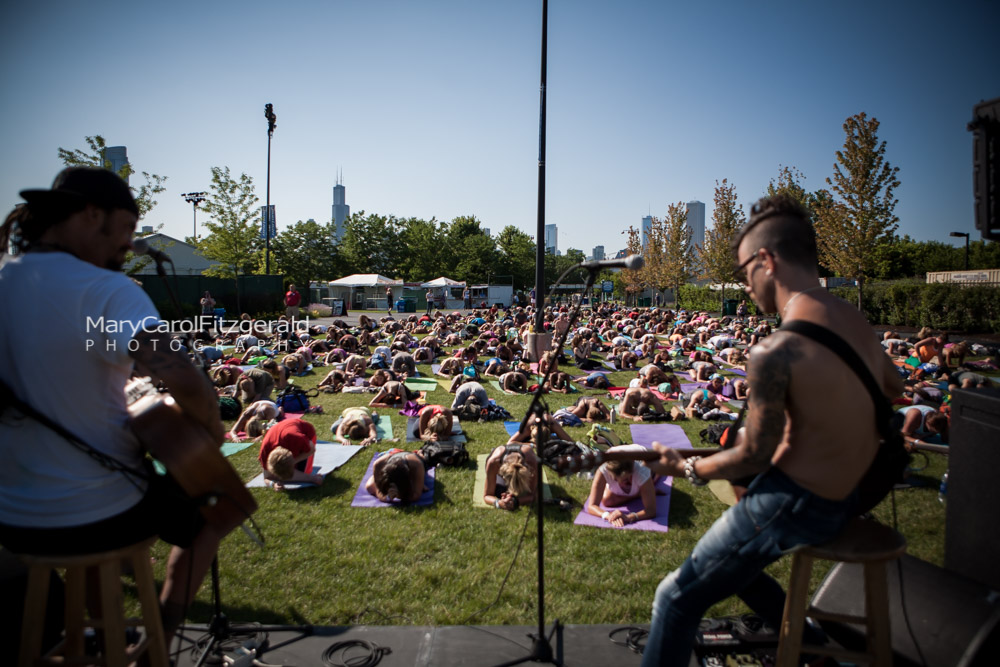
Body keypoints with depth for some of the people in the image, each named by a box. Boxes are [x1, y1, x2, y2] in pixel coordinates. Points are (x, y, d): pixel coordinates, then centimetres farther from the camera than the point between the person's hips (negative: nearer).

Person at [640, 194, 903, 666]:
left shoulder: (776, 351, -27)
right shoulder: (854, 320, 0)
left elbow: (754, 455, -18)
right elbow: (893, 388, 19)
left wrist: (685, 468, -2)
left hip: (794, 504, -9)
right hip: (847, 496, 9)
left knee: (677, 598, 2)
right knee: (734, 561, 31)